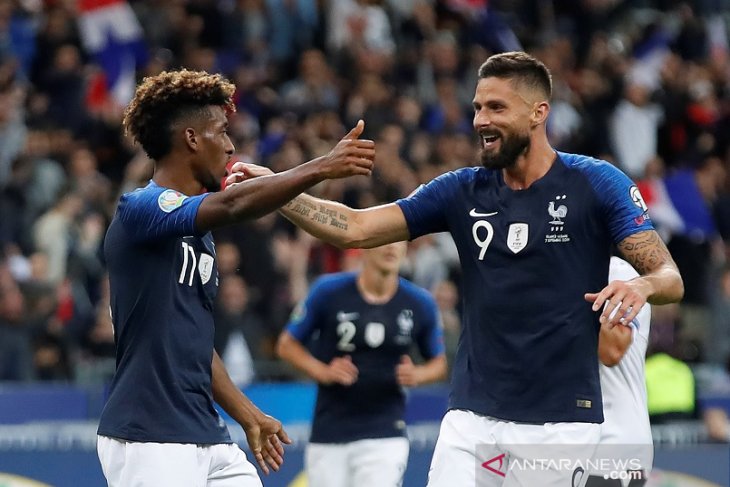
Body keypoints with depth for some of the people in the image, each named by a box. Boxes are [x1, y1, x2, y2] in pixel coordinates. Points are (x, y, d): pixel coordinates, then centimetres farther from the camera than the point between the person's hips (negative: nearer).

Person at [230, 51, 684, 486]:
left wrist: (642, 286, -29)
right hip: (473, 419, 3)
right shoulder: (462, 191, 7)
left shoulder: (596, 183, -3)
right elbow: (355, 229, 4)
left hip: (560, 422, -3)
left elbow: (670, 278, -6)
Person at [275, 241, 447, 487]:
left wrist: (416, 375, -11)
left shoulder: (420, 303, -2)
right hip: (328, 436, 1)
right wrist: (322, 372, -13)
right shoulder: (329, 290, -6)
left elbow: (439, 363, 11)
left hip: (385, 436, -1)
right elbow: (287, 344, 3)